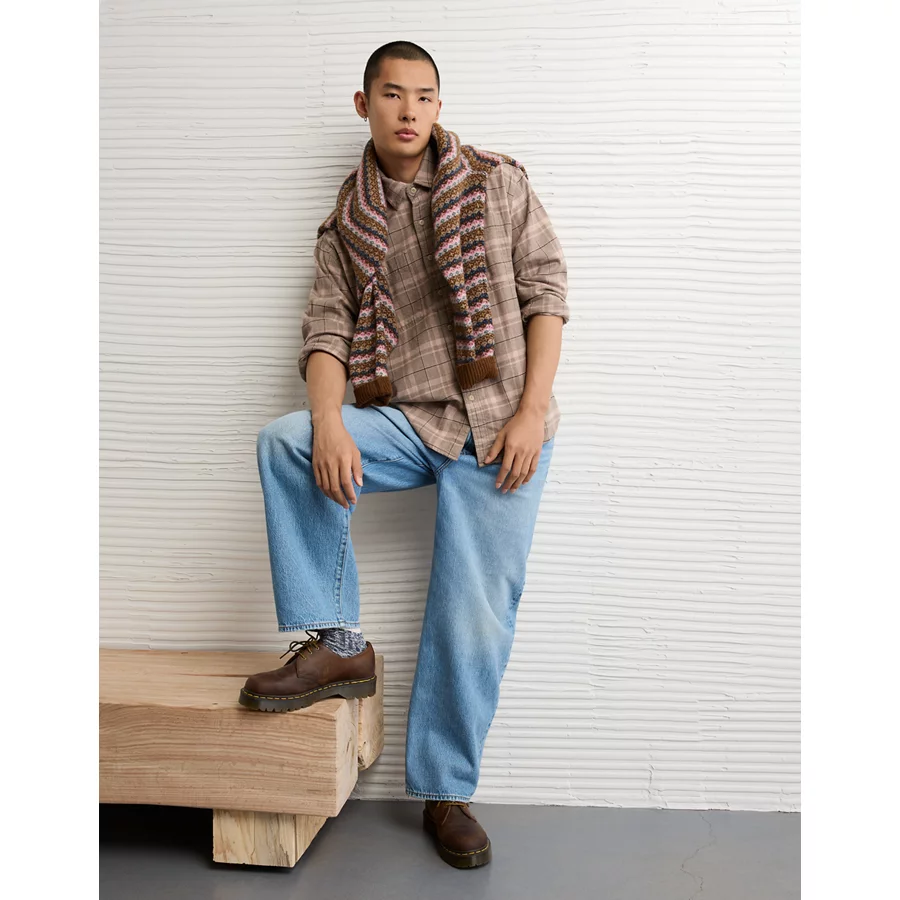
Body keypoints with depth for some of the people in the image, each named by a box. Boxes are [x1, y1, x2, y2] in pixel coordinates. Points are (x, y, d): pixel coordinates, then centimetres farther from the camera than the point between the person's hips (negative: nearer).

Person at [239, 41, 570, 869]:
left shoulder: (498, 182, 6)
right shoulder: (347, 225, 12)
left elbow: (546, 292, 0)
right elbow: (326, 328, 2)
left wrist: (531, 412, -12)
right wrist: (330, 424, -18)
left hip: (499, 428, -2)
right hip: (406, 422, 2)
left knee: (476, 615, -5)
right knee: (283, 443, -24)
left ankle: (446, 791, 15)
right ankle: (337, 645, -10)